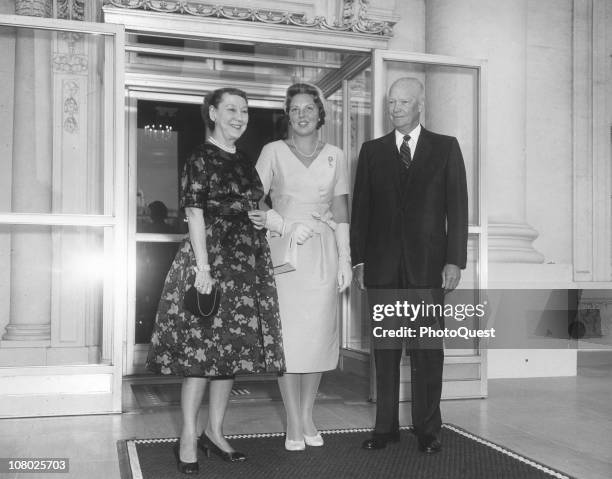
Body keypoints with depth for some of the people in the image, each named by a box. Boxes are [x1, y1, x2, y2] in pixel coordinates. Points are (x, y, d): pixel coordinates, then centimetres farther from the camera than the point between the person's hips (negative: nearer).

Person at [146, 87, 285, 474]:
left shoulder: (245, 163, 17)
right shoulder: (201, 159, -4)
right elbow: (195, 214, -11)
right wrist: (203, 267, -17)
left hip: (248, 265, 7)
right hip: (212, 260, -7)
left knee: (234, 348, 8)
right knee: (202, 347, -5)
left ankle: (215, 432, 20)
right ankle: (189, 438, 7)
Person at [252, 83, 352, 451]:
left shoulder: (335, 156, 10)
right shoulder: (273, 152, 4)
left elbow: (341, 212, 8)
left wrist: (345, 259, 3)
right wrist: (286, 226, -13)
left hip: (323, 253, 2)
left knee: (319, 333, 3)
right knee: (287, 334, -3)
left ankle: (308, 416, 17)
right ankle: (294, 423, 7)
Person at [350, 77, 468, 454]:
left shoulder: (446, 148, 8)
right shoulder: (372, 151, 12)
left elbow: (457, 207, 3)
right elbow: (360, 209, 10)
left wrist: (455, 260, -5)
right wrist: (359, 260, 3)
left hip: (428, 266, -1)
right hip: (382, 267, 2)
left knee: (428, 350, 2)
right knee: (385, 349, 5)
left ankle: (428, 429, 13)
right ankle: (386, 427, 15)